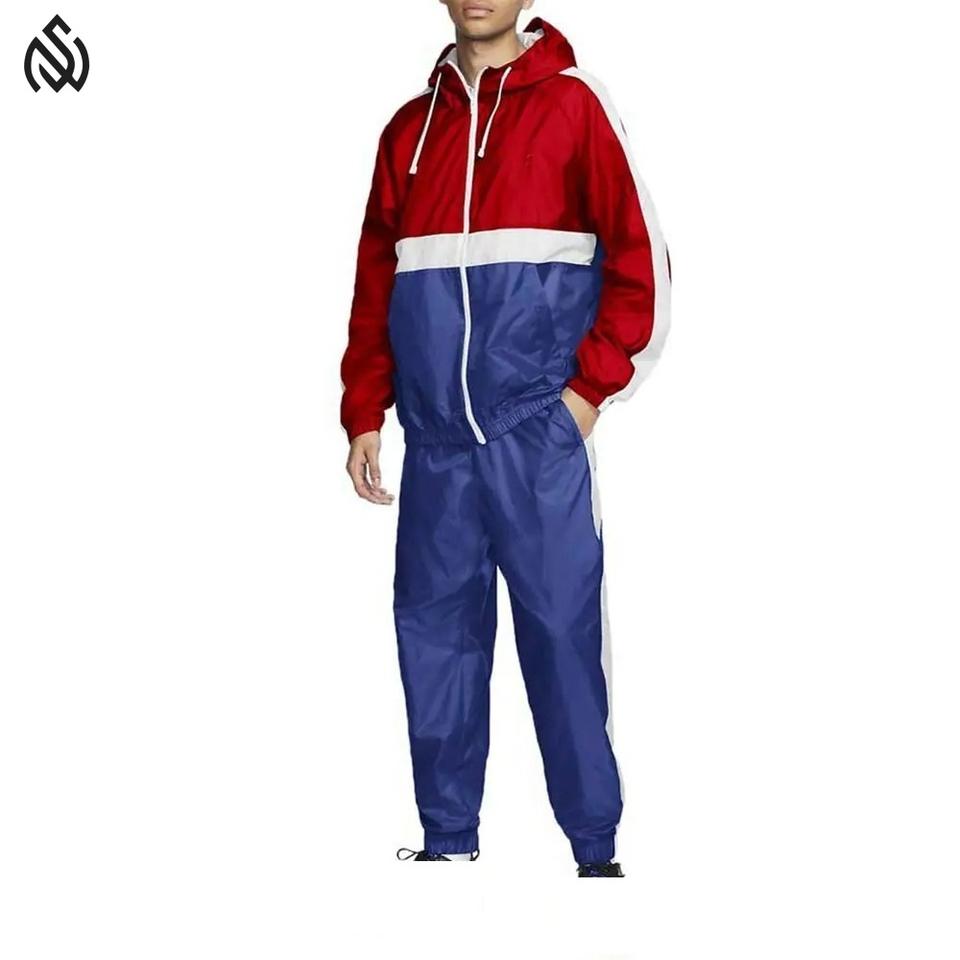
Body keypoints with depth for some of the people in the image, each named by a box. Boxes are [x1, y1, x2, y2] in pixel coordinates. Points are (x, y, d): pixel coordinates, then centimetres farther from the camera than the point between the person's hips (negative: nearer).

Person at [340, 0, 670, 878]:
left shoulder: (573, 104, 3)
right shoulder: (412, 128, 15)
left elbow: (639, 256, -1)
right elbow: (375, 281, 15)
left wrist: (592, 385, -7)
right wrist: (364, 412, 8)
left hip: (538, 434, -4)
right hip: (436, 438, 4)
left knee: (562, 629, -5)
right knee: (435, 632, 4)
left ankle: (596, 846, 0)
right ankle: (449, 840, 12)